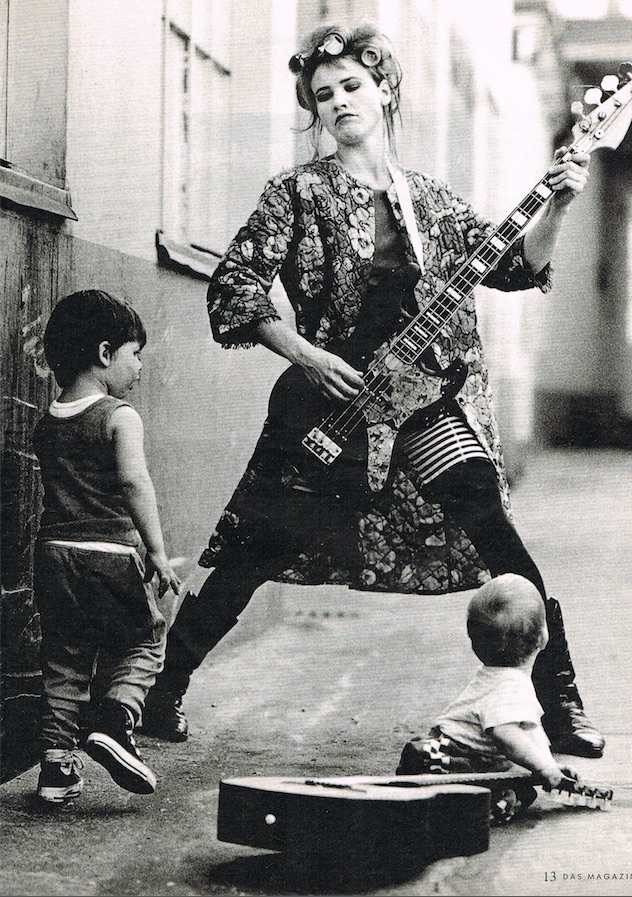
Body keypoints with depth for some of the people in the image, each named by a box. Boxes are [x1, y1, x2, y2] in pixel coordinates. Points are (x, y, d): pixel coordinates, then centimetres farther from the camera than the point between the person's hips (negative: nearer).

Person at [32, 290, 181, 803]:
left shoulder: (46, 426, 12)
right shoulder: (120, 417, -9)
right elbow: (134, 481, -20)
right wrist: (157, 552, -19)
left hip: (55, 550, 6)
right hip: (113, 553, -6)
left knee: (64, 658, 12)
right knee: (143, 640, 12)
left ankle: (57, 763, 11)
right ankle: (114, 721, -11)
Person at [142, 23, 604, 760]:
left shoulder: (430, 200, 12)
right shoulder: (298, 194, 1)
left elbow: (515, 267, 10)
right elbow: (231, 289, -4)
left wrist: (555, 208, -6)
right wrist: (305, 356, -13)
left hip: (427, 404, 3)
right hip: (330, 402, -2)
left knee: (502, 547, -8)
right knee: (248, 559, 0)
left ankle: (561, 707, 1)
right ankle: (162, 689, 16)